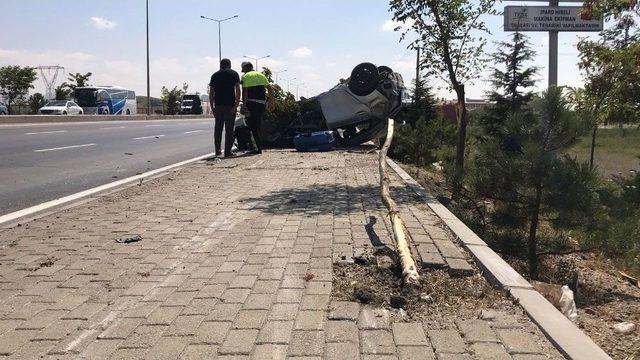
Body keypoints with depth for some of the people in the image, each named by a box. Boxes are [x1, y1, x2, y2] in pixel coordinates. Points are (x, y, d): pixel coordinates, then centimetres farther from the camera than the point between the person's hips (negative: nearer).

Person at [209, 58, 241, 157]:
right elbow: (237, 90, -8)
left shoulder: (215, 75, 13)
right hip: (230, 105, -3)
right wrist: (236, 105, -10)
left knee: (218, 128, 13)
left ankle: (217, 151, 14)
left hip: (218, 105, 3)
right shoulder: (234, 74, 4)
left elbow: (211, 93, 9)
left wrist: (212, 107, 12)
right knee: (229, 129, 0)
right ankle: (227, 152, -2)